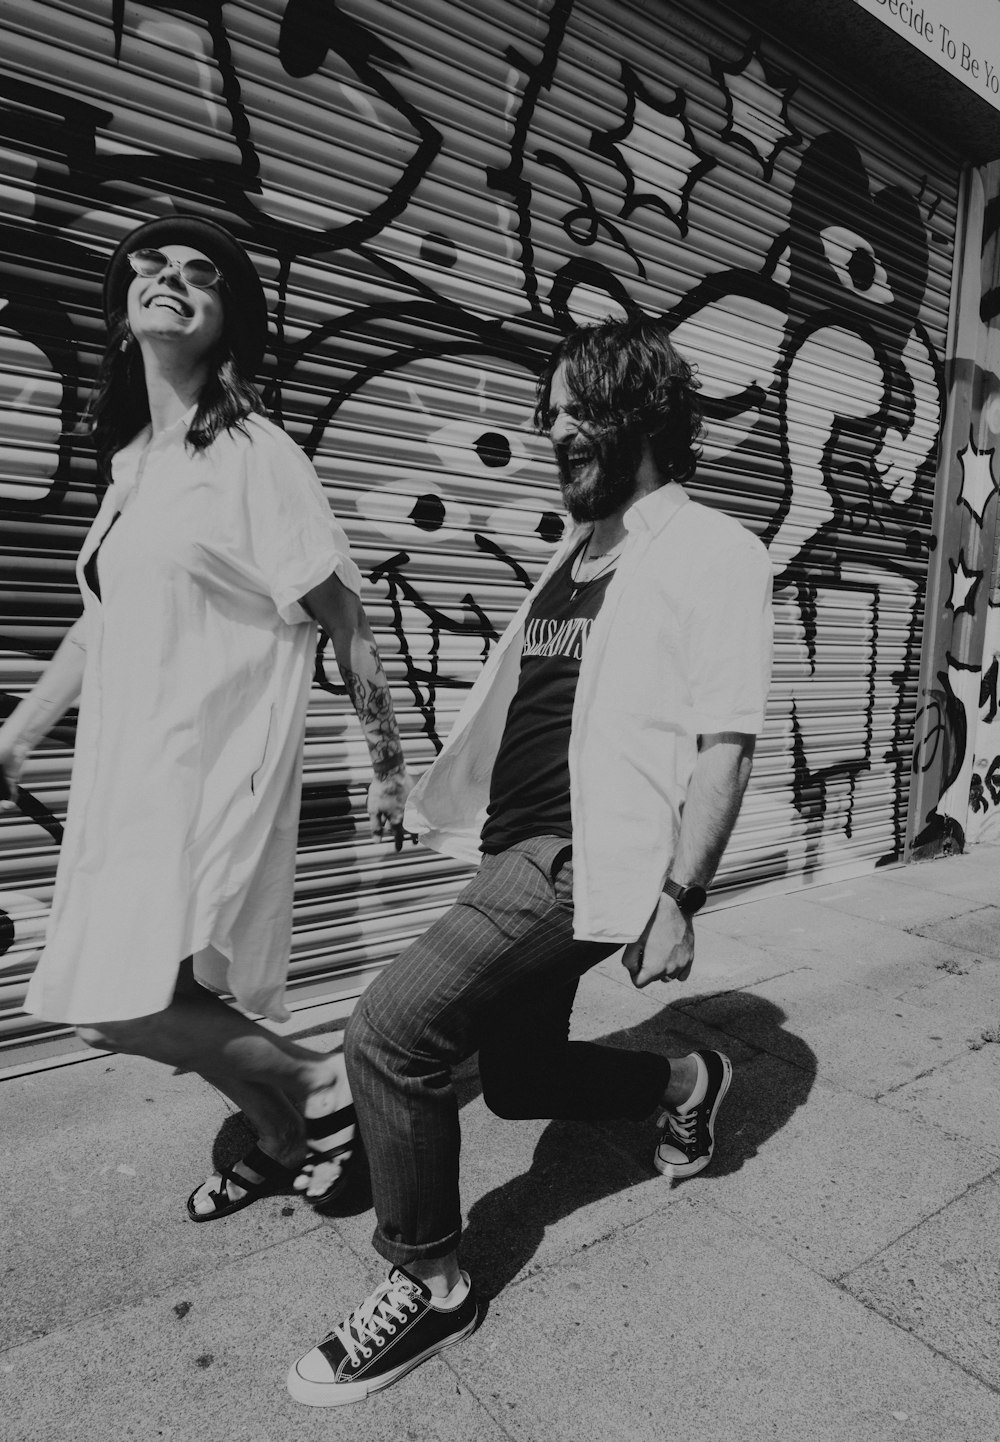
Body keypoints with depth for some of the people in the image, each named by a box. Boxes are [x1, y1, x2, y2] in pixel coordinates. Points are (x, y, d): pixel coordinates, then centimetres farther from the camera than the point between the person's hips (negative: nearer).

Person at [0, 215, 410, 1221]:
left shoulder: (253, 454, -9)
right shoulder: (130, 460, 13)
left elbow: (342, 619, -9)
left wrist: (386, 766, -6)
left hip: (212, 768, -7)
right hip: (128, 769, 7)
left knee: (117, 1009, -10)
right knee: (173, 1001, 12)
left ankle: (324, 1087, 10)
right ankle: (283, 1140, 35)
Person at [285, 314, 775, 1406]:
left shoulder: (712, 550, -7)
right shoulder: (578, 550, 17)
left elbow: (725, 739, -13)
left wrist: (677, 897, -16)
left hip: (583, 859, -9)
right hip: (520, 846, 9)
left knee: (391, 1032, -15)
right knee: (519, 1075, 18)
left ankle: (428, 1288, 9)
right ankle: (688, 1078, 43)